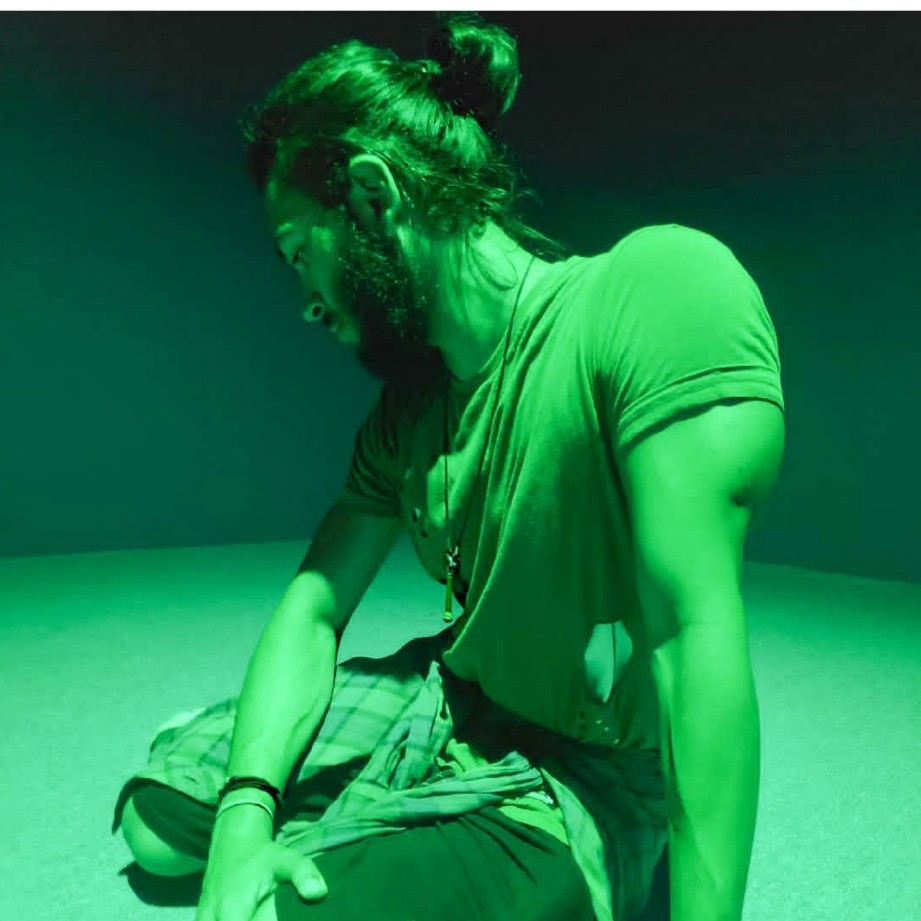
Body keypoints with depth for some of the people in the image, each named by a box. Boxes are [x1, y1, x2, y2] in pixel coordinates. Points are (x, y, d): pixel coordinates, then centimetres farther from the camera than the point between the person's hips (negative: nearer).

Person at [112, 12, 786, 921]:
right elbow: (313, 608, -2)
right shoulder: (407, 402, 1)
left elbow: (699, 638, -29)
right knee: (154, 817, 11)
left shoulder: (659, 284, -24)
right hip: (441, 700, 7)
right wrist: (245, 811, -15)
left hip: (579, 775, -6)